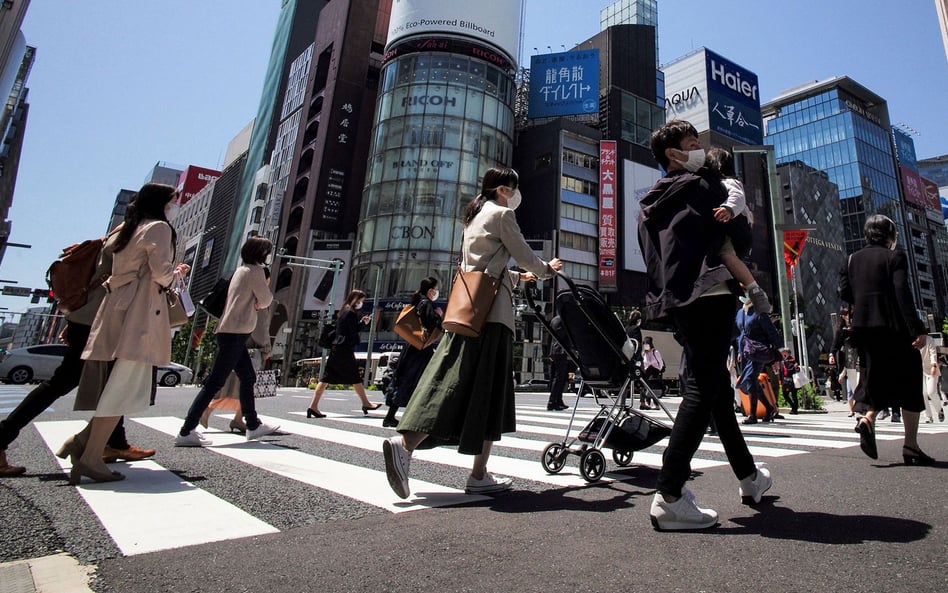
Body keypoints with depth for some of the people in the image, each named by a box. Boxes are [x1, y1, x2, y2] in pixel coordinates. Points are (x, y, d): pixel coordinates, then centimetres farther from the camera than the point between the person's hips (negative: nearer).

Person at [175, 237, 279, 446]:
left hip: (231, 332, 10)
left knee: (248, 377, 15)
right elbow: (266, 300, -6)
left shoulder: (242, 270, 20)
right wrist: (266, 287, 12)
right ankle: (186, 432, -7)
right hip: (235, 333, -10)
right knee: (215, 382, -9)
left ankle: (253, 425, 23)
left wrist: (257, 301, -2)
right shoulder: (255, 271, -7)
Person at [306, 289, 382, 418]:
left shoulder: (344, 311, 16)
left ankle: (313, 406, 3)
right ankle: (366, 404, 15)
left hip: (336, 349, 9)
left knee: (327, 377, 5)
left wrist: (362, 322, 16)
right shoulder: (351, 313, -12)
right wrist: (358, 340, 5)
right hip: (345, 350, -9)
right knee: (355, 378, 3)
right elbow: (353, 334, -13)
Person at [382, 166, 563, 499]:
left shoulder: (473, 217, 26)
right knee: (486, 390, -5)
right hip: (492, 310, -8)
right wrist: (547, 269, 23)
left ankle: (405, 443, -13)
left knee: (450, 381, 1)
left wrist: (519, 277, 40)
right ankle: (478, 476, 1)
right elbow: (525, 257, 2)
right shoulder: (502, 214, 1)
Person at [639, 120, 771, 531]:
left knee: (716, 386, 17)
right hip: (708, 295, -8)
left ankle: (749, 477, 33)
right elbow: (738, 238, 1)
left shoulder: (651, 203, 20)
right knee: (703, 389, -11)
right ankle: (669, 496, -15)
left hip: (675, 301, 9)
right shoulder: (703, 187, 0)